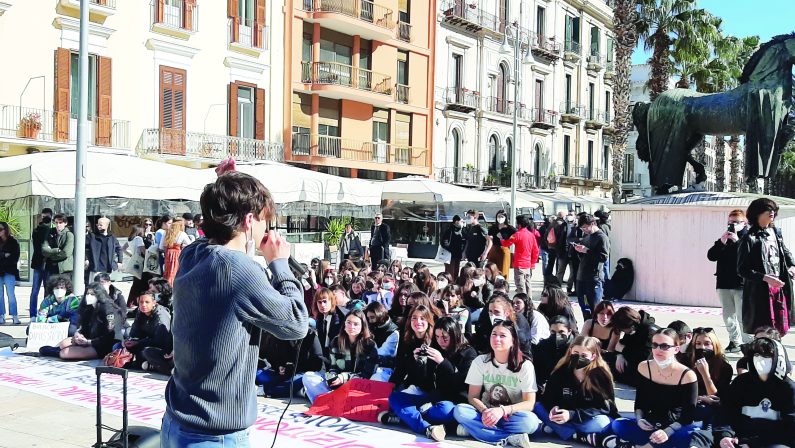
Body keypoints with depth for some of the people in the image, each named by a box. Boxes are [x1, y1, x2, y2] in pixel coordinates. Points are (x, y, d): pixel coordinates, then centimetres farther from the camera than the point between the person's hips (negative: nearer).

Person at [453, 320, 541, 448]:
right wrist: (484, 411, -26)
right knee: (460, 410, -28)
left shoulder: (525, 365, -9)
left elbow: (529, 403, -13)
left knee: (530, 421, -35)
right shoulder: (480, 361, -2)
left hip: (512, 416, -2)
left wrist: (502, 411, -30)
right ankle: (511, 437, -30)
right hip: (486, 414, 2)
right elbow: (473, 397, -2)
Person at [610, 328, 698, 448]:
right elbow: (639, 401, 7)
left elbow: (687, 416, -12)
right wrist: (639, 419, -15)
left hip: (676, 428, -3)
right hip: (649, 426, 3)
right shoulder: (644, 367, -1)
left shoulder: (687, 375, -12)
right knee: (618, 425, -24)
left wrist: (667, 432, -28)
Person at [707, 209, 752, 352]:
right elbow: (711, 256, 3)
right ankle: (735, 342, 22)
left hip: (741, 285, -6)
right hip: (724, 283, 6)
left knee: (742, 317, -7)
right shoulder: (724, 238, 12)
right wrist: (721, 242, -9)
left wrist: (737, 241, -20)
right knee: (728, 316, 12)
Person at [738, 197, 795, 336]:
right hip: (760, 291, -6)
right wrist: (765, 278, -21)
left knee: (781, 329, 10)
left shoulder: (775, 232, 9)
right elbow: (742, 270, -13)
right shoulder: (750, 239, -10)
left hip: (780, 288, 6)